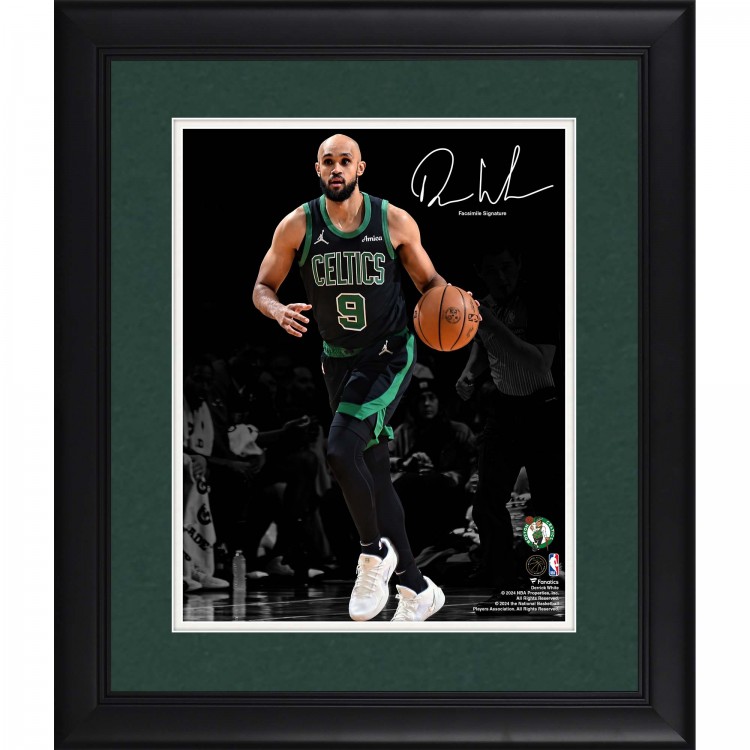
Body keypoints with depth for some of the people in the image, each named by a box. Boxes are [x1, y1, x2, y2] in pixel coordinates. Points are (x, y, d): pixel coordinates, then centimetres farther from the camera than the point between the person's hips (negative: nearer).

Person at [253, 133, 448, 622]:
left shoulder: (395, 222, -7)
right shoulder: (298, 226, -4)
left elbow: (428, 280, 5)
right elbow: (262, 288, 2)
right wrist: (278, 311, -20)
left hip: (390, 356, -4)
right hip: (339, 360, 4)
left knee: (342, 449, -23)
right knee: (374, 470, 7)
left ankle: (375, 553, 0)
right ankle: (417, 589, 19)